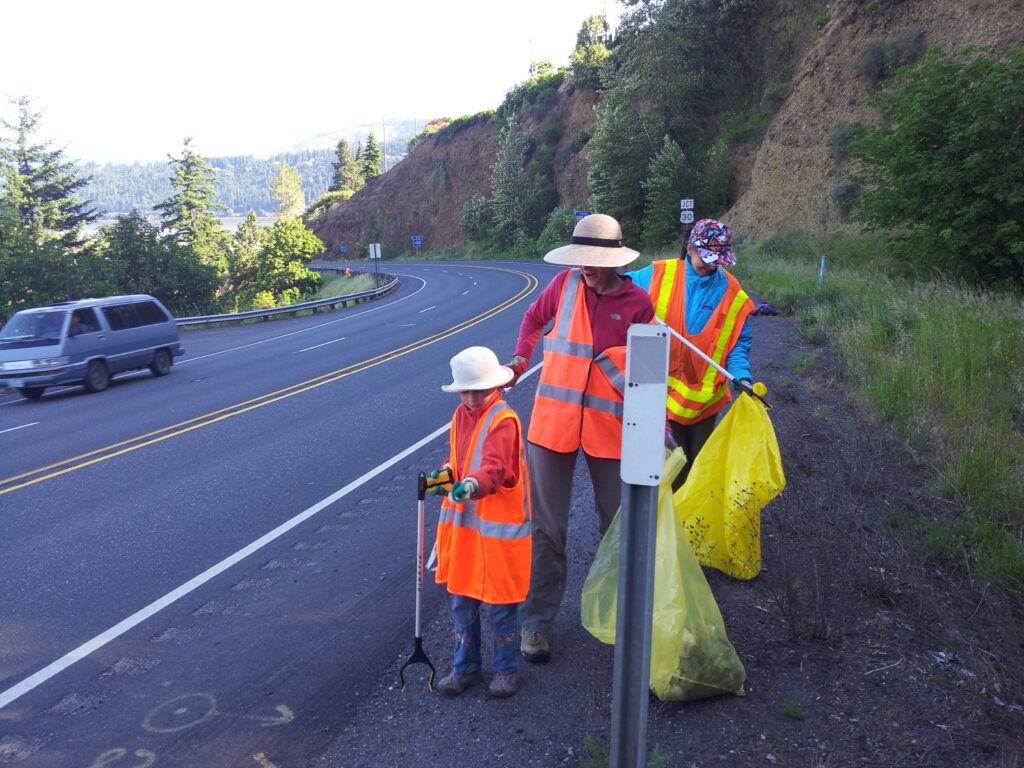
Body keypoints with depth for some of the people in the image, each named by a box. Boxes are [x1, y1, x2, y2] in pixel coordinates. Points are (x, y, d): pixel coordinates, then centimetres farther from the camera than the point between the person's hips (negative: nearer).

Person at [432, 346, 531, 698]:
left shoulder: (504, 421, -16)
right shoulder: (461, 416, 8)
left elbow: (495, 467, -30)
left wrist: (473, 484, -50)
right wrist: (446, 474, -2)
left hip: (498, 526, -7)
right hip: (462, 523, 7)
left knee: (500, 603, 7)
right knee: (461, 600, 15)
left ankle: (507, 668, 26)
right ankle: (465, 666, 32)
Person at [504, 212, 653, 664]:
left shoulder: (638, 303, -5)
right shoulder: (566, 282, -1)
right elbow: (534, 317, 18)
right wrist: (520, 358, 5)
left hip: (609, 427, 0)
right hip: (553, 423, 1)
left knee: (617, 525, 14)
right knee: (547, 529, 7)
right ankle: (537, 621, 19)